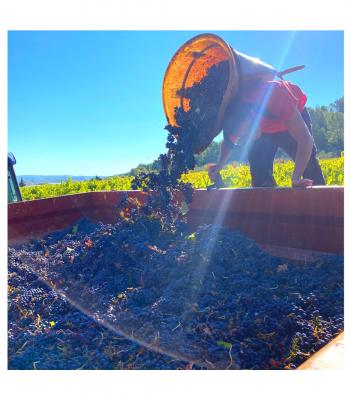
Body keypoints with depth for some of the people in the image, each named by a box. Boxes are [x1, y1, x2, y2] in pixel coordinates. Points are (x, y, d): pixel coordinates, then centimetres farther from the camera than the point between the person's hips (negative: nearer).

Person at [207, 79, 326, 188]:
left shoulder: (275, 98, -45)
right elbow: (228, 141, -9)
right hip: (266, 127, 3)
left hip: (295, 115, -3)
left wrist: (296, 177, -54)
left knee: (307, 161, -15)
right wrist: (220, 164, -29)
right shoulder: (236, 118, -31)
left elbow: (306, 139, -45)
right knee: (259, 165, -13)